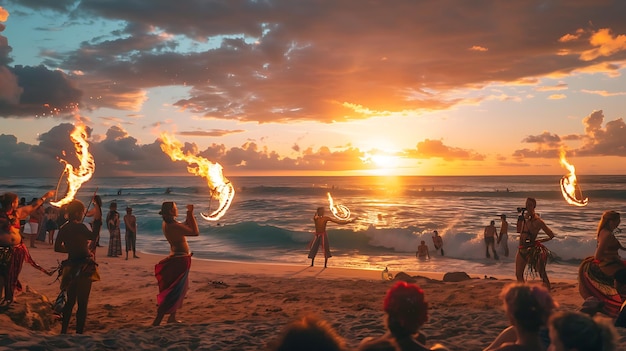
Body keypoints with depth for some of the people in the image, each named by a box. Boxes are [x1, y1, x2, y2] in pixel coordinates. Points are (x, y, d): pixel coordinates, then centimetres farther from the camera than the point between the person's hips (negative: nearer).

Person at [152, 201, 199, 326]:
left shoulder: (167, 224, 4)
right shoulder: (173, 226, -25)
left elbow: (186, 226, 17)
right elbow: (195, 232, -24)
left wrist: (189, 214, 5)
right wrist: (191, 214, -18)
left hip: (176, 258, 10)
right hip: (181, 260, -10)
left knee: (181, 290, 23)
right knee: (173, 293, -4)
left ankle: (172, 318, 33)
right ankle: (156, 322, -2)